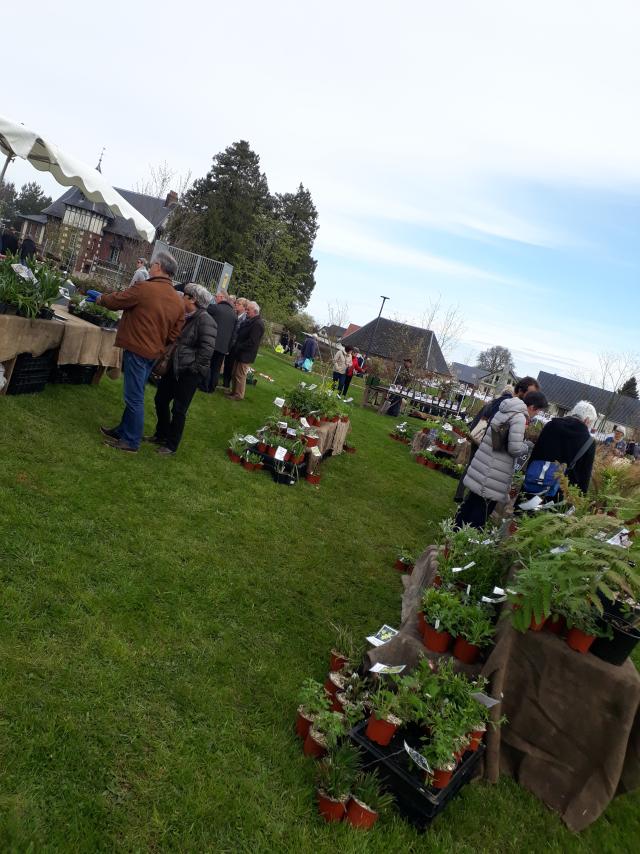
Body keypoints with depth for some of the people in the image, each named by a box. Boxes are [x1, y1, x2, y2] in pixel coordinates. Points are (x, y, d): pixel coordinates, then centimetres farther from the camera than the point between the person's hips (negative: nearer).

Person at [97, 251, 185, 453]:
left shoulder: (144, 288, -16)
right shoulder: (179, 301, 2)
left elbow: (115, 301, -2)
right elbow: (173, 334, 6)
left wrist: (99, 298, 17)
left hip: (137, 350, -7)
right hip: (154, 352, 7)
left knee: (134, 398, 2)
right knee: (135, 395, 19)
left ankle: (131, 441, 11)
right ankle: (123, 430, 33)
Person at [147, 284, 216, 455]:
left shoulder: (205, 320, -17)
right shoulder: (184, 317, 9)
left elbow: (207, 348, -21)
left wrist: (195, 367, -16)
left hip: (189, 372, -9)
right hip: (174, 367, 9)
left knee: (179, 410, 1)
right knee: (161, 401, 16)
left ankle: (171, 446, 15)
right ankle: (161, 435, 35)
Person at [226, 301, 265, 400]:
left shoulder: (258, 324, -20)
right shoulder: (250, 320, 10)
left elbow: (251, 342, -24)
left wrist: (238, 347, -16)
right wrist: (236, 346, 6)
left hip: (246, 354, -9)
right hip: (240, 352, 9)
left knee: (240, 375, 1)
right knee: (235, 374, 18)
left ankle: (239, 395, 13)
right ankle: (234, 391, 31)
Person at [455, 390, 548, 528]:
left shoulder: (505, 410, 11)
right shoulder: (519, 417, -15)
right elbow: (515, 448, -19)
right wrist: (528, 445, 0)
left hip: (483, 466, 9)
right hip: (493, 474, -9)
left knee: (471, 502, 18)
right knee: (482, 509, 1)